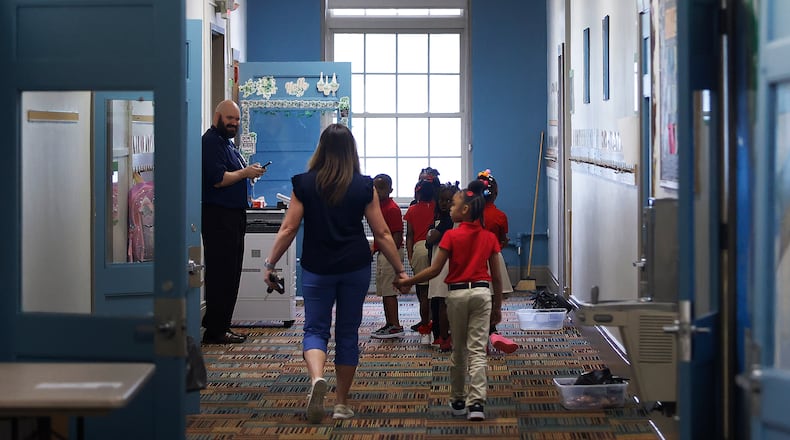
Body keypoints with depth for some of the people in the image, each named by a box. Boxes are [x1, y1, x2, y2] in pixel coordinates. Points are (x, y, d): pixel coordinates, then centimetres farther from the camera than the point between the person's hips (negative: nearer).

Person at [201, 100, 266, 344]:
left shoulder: (226, 141, 20)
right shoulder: (211, 142, -12)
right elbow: (218, 179, -22)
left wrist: (249, 172, 9)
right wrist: (245, 172, -12)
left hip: (233, 215, 11)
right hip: (218, 215, -11)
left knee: (230, 274, 12)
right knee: (222, 273, -9)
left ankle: (219, 326, 18)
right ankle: (215, 331, -6)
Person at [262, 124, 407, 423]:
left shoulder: (304, 184, -3)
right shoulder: (364, 186, -2)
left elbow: (288, 229, -3)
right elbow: (382, 233, -1)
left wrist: (270, 264, 6)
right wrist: (400, 269, 8)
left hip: (317, 268, -1)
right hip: (356, 267, 1)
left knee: (315, 329, 7)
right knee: (348, 333, 11)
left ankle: (317, 377, -24)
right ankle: (342, 404, 15)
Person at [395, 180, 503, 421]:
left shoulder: (451, 236, -7)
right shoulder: (490, 238, 2)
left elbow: (434, 270, -8)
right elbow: (497, 277, 5)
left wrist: (406, 282, 2)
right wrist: (497, 307, 14)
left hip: (457, 293, -1)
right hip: (482, 293, 1)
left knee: (458, 350, 12)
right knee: (477, 351, -1)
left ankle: (457, 401, 22)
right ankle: (477, 403, -12)